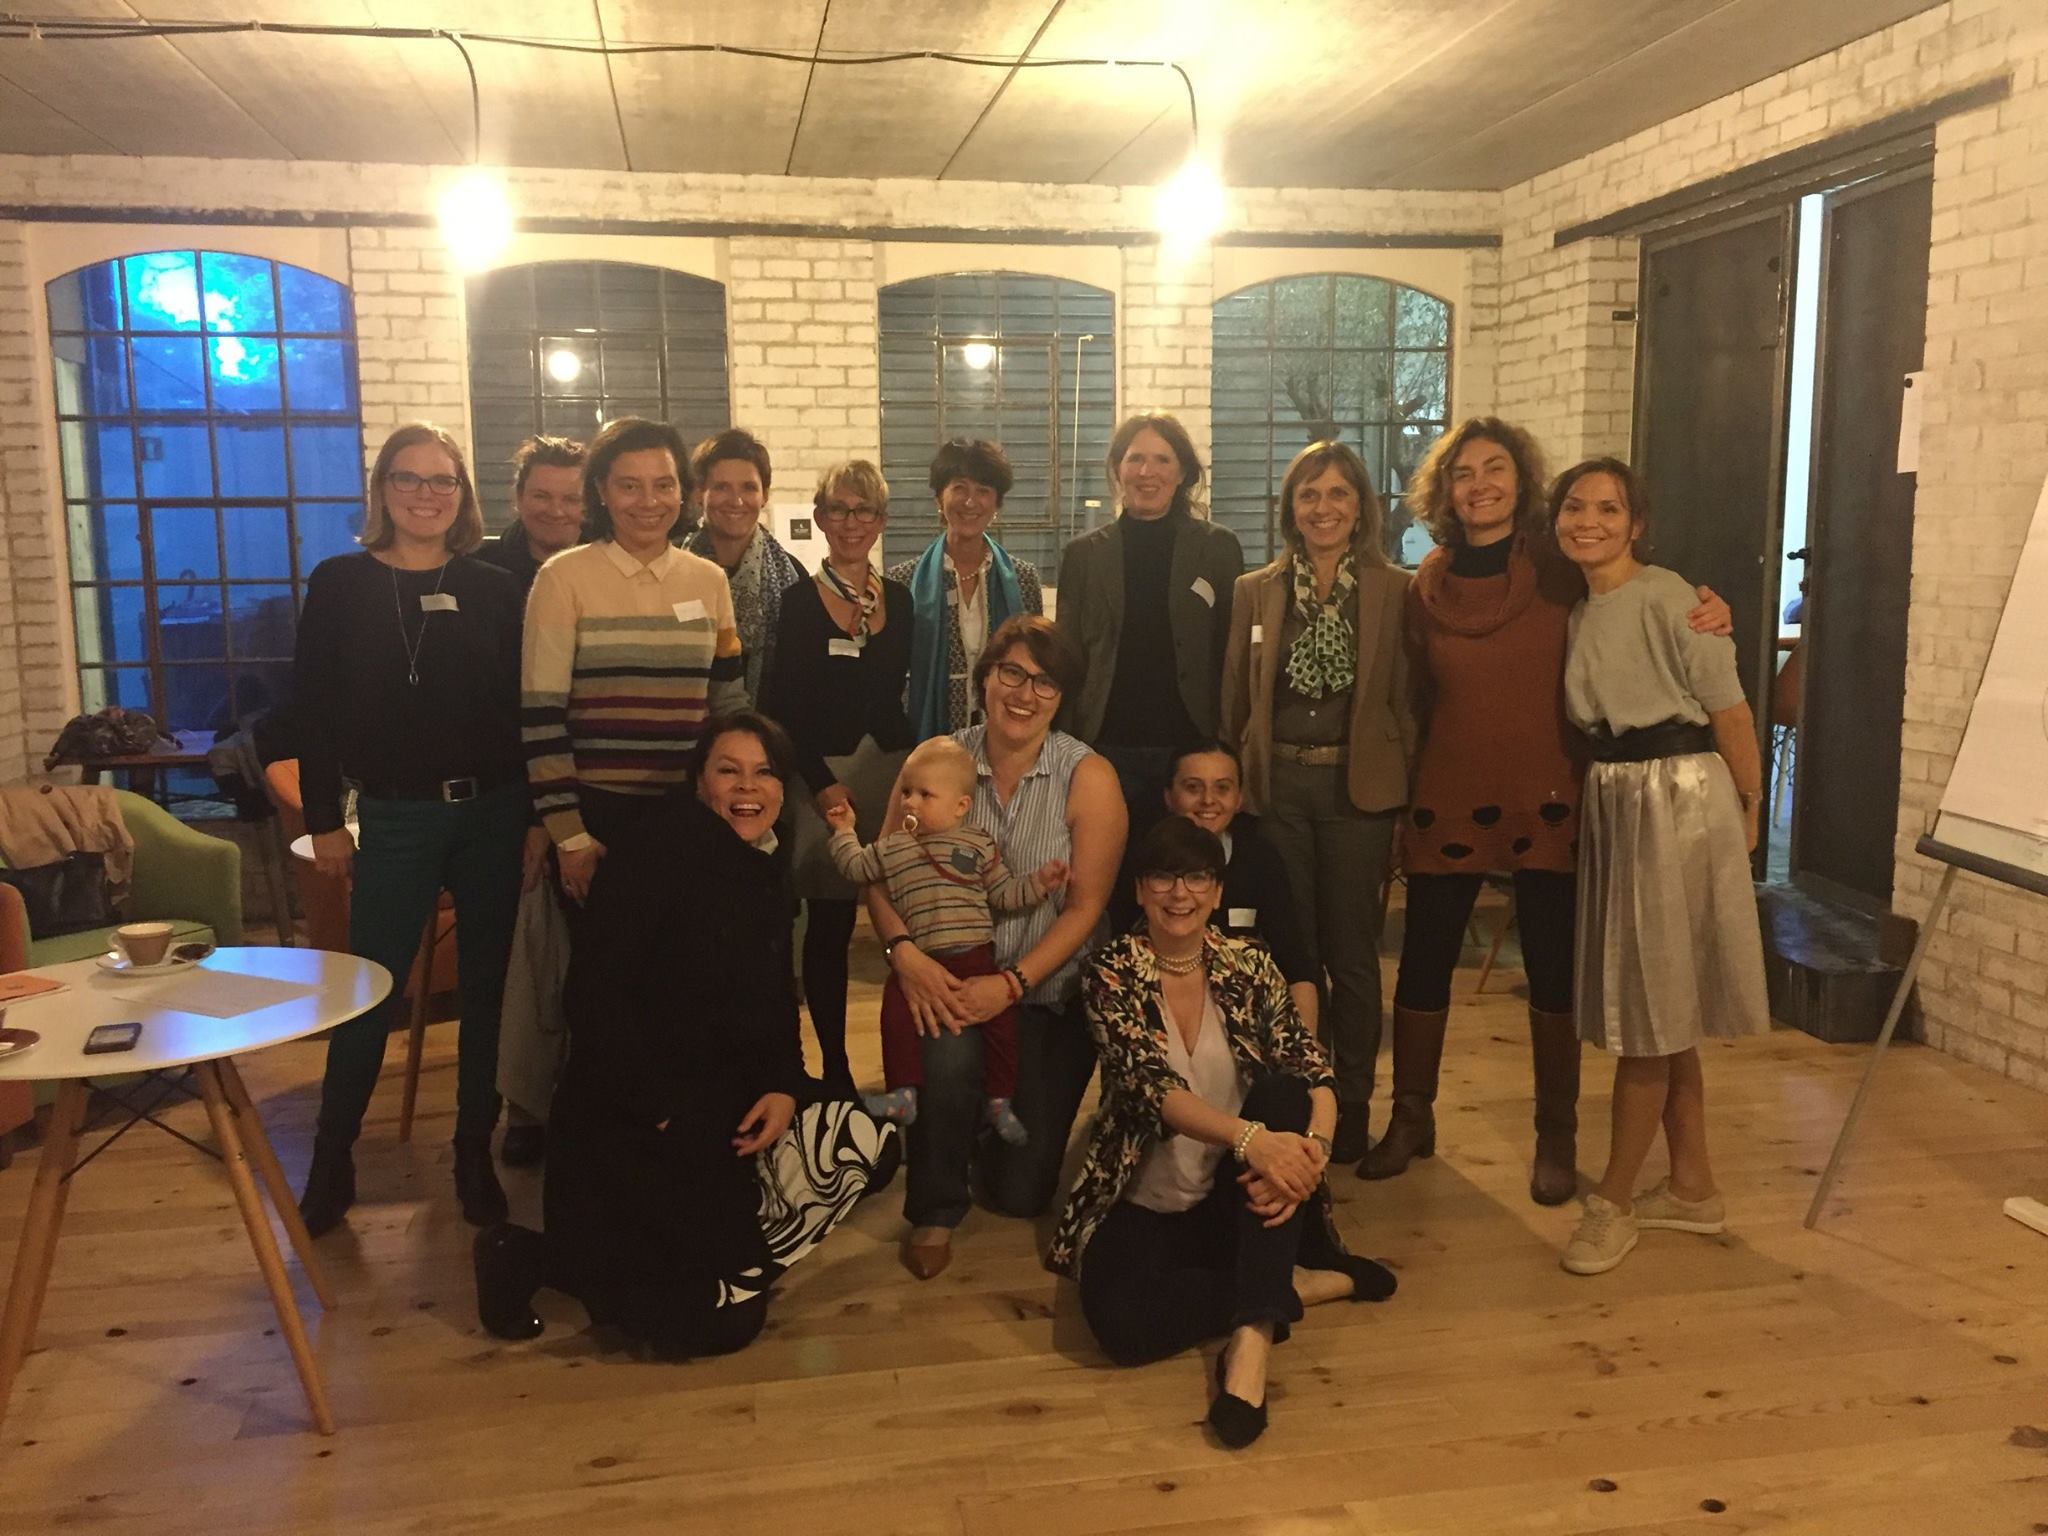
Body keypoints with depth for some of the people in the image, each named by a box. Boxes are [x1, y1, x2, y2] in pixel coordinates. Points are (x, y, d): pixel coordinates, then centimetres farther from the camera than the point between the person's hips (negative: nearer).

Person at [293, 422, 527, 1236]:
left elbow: (520, 706, 4)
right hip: (395, 818, -1)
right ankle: (332, 1160, 20)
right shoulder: (340, 583, 2)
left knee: (487, 987, 8)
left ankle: (475, 1154, 22)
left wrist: (536, 814, 0)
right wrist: (323, 819, -2)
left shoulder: (493, 589, 4)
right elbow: (316, 708, 1)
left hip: (494, 814, 2)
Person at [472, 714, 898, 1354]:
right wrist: (664, 1112, -21)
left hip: (724, 1108, 8)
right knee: (717, 1321, -11)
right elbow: (593, 995, -21)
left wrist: (785, 1086, -7)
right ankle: (526, 1254, 6)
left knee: (867, 1144, -5)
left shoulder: (768, 869, 8)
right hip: (628, 1121, -8)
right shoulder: (659, 851, -16)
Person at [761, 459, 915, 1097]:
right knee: (829, 926, -1)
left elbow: (912, 692, 13)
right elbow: (781, 707, -4)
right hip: (823, 775, -3)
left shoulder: (900, 600, 12)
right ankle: (834, 1067, 12)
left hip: (896, 769, 3)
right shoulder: (798, 602, 0)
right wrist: (821, 782, -10)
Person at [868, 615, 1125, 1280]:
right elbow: (882, 874, -5)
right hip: (949, 982, 1)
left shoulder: (1089, 777, -10)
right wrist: (903, 950, -24)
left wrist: (1011, 985, -22)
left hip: (1047, 994, 0)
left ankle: (1013, 1115, 37)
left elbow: (1084, 907, -11)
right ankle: (934, 1211, -5)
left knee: (1020, 1191, -1)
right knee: (947, 1053, -35)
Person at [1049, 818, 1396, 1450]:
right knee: (1120, 1320, -32)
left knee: (1284, 1095, -28)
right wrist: (1250, 1137, -39)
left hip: (1234, 1199, 2)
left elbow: (1315, 1077, -9)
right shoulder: (1113, 971, -7)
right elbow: (1151, 1088, -22)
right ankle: (1305, 1283, -12)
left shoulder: (1248, 966, 1)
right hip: (1146, 1208, -2)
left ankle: (1252, 1337, -33)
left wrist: (1311, 1148, -32)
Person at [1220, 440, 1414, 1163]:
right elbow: (1233, 703, 8)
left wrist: (1408, 799, -5)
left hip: (1357, 787, -1)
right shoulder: (1254, 592, 7)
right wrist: (1230, 792, 4)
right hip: (1275, 786, 2)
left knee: (1351, 955, 6)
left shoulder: (1396, 592, 2)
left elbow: (1408, 702, 1)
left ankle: (1352, 1108, 21)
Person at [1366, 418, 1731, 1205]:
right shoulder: (1427, 585, 4)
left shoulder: (1564, 570, -2)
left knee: (1553, 971, 5)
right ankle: (1411, 1117, 25)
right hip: (1448, 801, 2)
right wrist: (1402, 799, 11)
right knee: (1422, 962, 7)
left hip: (1547, 800, -2)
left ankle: (1557, 1137, 20)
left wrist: (1705, 617, -17)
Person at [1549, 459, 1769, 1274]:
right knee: (1655, 1009, 14)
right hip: (1612, 803, 8)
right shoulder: (1579, 612, 10)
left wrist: (1747, 809, -1)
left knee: (1648, 1010, -1)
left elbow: (1728, 709, -8)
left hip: (1679, 801, -8)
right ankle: (1693, 1189, 27)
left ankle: (1613, 1201, 10)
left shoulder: (1666, 599, -13)